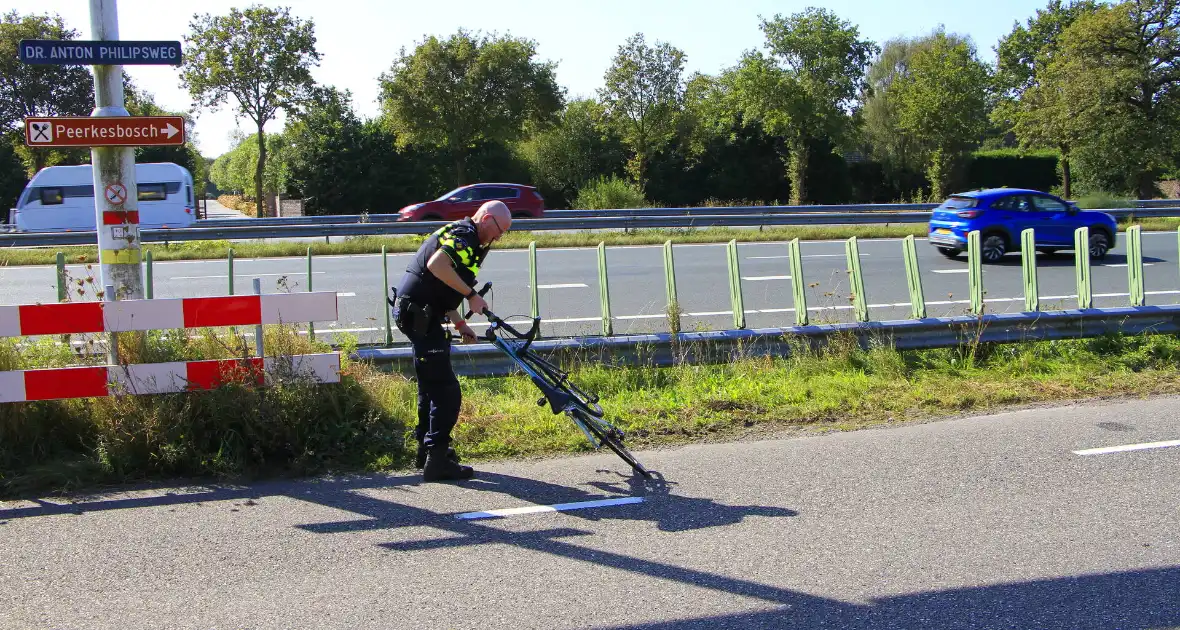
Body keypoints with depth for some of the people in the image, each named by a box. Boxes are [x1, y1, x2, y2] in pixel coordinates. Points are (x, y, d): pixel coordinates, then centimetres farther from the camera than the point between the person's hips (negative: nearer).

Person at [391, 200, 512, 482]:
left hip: (416, 314, 11)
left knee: (432, 385, 22)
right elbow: (437, 265, -30)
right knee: (447, 391, -9)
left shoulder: (458, 235, 22)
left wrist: (460, 325, 21)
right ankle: (437, 461, -7)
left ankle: (427, 449, 34)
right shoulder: (464, 234, -11)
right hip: (419, 316, -11)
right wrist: (471, 294, -23)